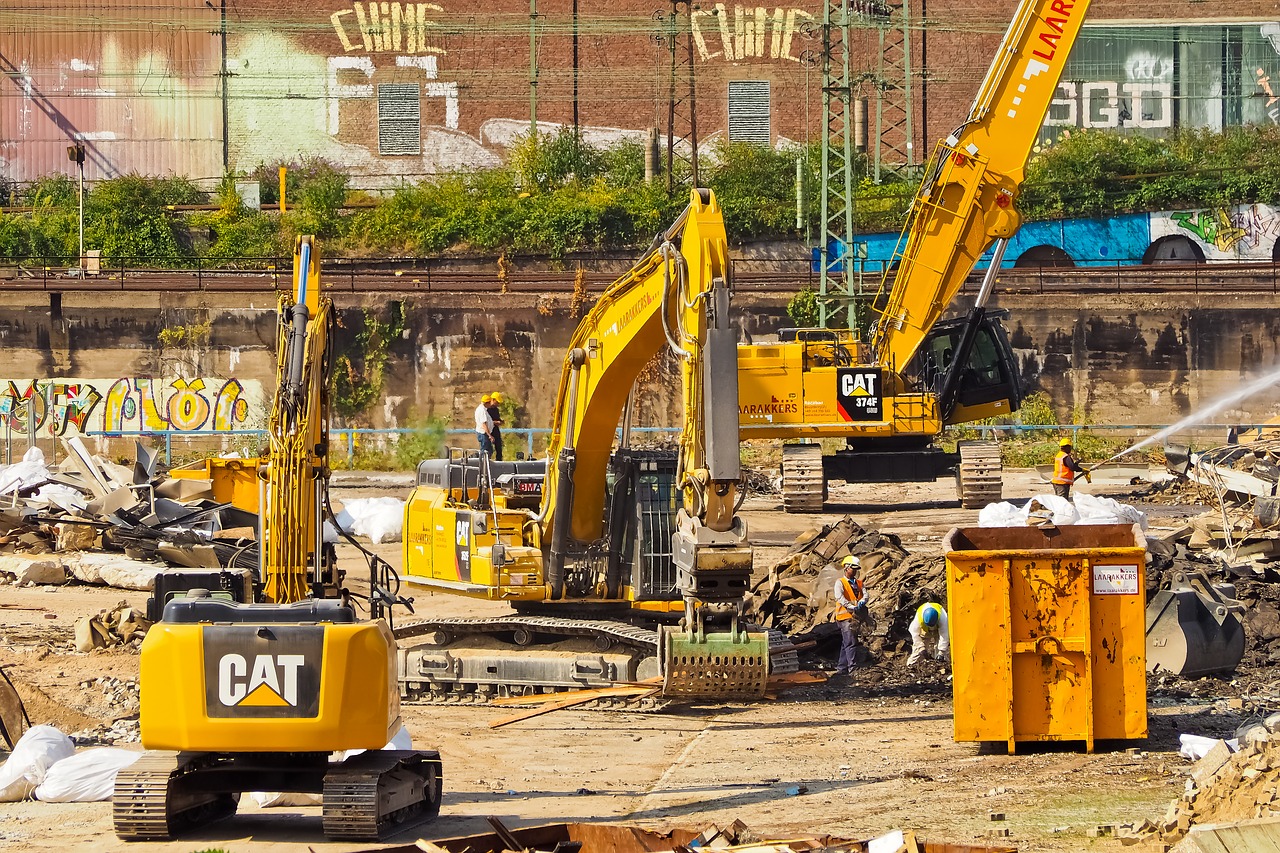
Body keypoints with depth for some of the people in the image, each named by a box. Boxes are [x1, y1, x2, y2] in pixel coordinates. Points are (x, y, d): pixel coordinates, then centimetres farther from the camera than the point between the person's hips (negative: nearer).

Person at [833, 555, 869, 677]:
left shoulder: (859, 583, 17)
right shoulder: (840, 582, -2)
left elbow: (865, 595, 6)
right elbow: (839, 597, -16)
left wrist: (861, 602, -18)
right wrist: (851, 607, -26)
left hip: (856, 616, 6)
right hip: (845, 616, -6)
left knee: (846, 644, 11)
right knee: (850, 643, -14)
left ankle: (841, 668, 16)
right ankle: (852, 668, -18)